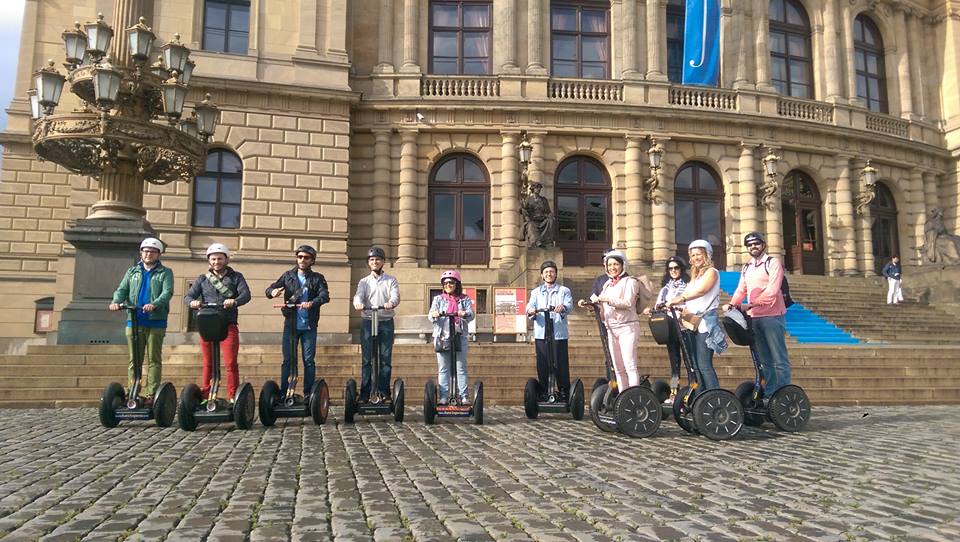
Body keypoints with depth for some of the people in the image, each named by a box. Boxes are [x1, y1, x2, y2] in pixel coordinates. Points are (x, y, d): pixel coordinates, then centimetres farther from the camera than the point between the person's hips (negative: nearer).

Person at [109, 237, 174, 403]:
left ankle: (151, 394, -1)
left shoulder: (165, 273, 8)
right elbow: (122, 290, 9)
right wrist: (116, 301, -13)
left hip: (156, 322, -3)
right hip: (134, 321, 3)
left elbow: (167, 292, -8)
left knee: (154, 359, -2)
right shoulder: (132, 272, 20)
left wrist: (154, 304, -27)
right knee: (134, 359, 5)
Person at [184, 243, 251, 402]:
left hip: (228, 326, -2)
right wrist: (193, 302, -23)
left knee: (230, 363, -7)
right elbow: (188, 295, 2)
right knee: (208, 363, 9)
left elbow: (246, 295, -7)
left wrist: (234, 301, -30)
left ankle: (233, 397, -1)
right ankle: (205, 396, 18)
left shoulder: (236, 277, 9)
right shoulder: (202, 279, 15)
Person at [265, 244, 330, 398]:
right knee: (288, 359, 2)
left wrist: (312, 303, -30)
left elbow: (325, 296, -10)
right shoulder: (288, 276, 9)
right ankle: (283, 393, 9)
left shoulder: (317, 278, 5)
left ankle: (309, 394, 8)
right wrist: (272, 291, -20)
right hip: (291, 325, 1)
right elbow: (268, 290, 4)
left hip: (309, 326, -1)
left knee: (309, 360, 1)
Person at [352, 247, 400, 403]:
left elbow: (395, 296, -7)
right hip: (367, 321, 1)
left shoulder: (391, 281, 10)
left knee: (386, 358, -2)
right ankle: (365, 394, 1)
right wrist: (358, 303, -29)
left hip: (386, 322, 0)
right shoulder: (364, 282, 14)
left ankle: (384, 391, 2)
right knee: (367, 359, -1)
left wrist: (390, 303, -31)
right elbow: (358, 295, -4)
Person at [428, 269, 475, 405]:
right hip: (442, 337, 1)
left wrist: (465, 314, -28)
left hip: (460, 337, 0)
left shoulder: (464, 299, 10)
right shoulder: (438, 299, 11)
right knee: (443, 368, 2)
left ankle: (463, 395, 3)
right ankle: (444, 396, 6)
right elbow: (431, 315, -1)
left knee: (461, 367, 0)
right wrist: (434, 315, -26)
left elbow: (471, 315, -5)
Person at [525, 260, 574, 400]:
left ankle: (564, 393, 7)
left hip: (559, 334, -1)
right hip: (541, 333, 1)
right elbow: (530, 306, 2)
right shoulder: (536, 292, 18)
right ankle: (543, 393, 10)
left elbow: (569, 306, -6)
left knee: (562, 365, -2)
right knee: (542, 366, 1)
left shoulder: (564, 290, 13)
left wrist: (563, 307, -30)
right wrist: (530, 311, -23)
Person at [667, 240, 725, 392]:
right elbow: (686, 296, 16)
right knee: (696, 365, 5)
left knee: (704, 365, -13)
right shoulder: (695, 275, 24)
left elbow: (701, 291, -19)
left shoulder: (711, 272, -1)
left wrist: (678, 299, -28)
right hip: (693, 322, 8)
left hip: (706, 323, -8)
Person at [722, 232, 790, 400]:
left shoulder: (773, 263, -3)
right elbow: (741, 290, 12)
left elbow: (772, 290, -15)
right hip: (754, 318, 7)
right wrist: (732, 305, -7)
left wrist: (751, 304, -22)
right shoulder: (746, 268, 18)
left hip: (772, 317, -6)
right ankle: (768, 395, 16)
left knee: (779, 359, -4)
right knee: (765, 360, 11)